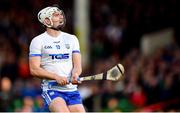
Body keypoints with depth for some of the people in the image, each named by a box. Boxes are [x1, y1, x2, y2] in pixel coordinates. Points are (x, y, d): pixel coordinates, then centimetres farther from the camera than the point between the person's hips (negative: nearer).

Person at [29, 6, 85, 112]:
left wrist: (75, 75, -17)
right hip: (51, 90, -4)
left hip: (72, 89, 5)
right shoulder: (38, 41, 2)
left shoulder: (72, 39, 14)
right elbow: (34, 69, -6)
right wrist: (56, 77, -17)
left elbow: (77, 65, 7)